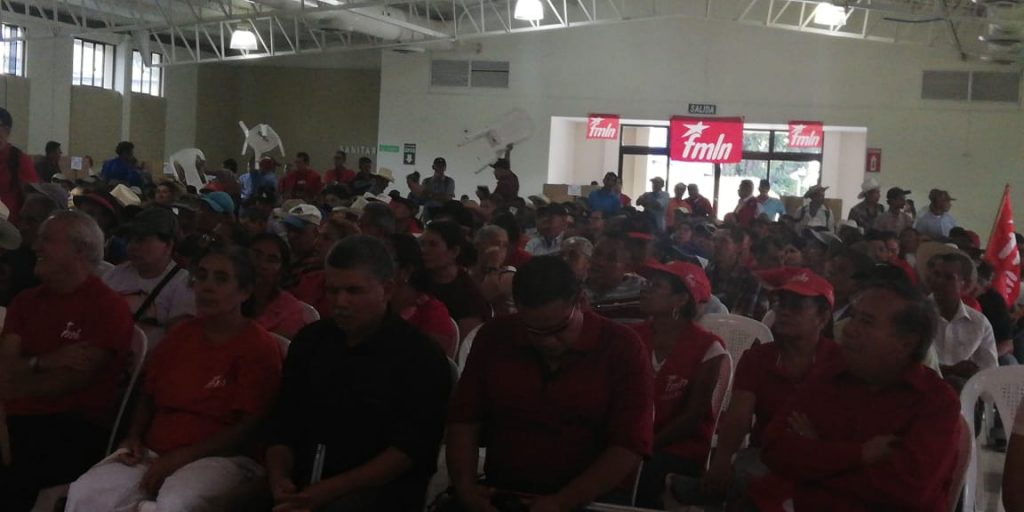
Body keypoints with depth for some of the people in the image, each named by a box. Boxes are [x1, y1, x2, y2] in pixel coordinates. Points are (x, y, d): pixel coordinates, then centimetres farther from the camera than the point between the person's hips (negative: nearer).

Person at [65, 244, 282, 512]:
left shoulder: (260, 347, -5)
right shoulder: (181, 333, 16)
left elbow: (249, 426, -11)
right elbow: (148, 394, 23)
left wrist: (179, 458, -15)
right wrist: (134, 437, 4)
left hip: (220, 458, -5)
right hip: (154, 453, 5)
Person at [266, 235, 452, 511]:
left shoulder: (421, 357, -6)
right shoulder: (310, 341, 10)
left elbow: (410, 448, -13)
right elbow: (283, 424, 10)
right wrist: (279, 477, -10)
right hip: (304, 488, 4)